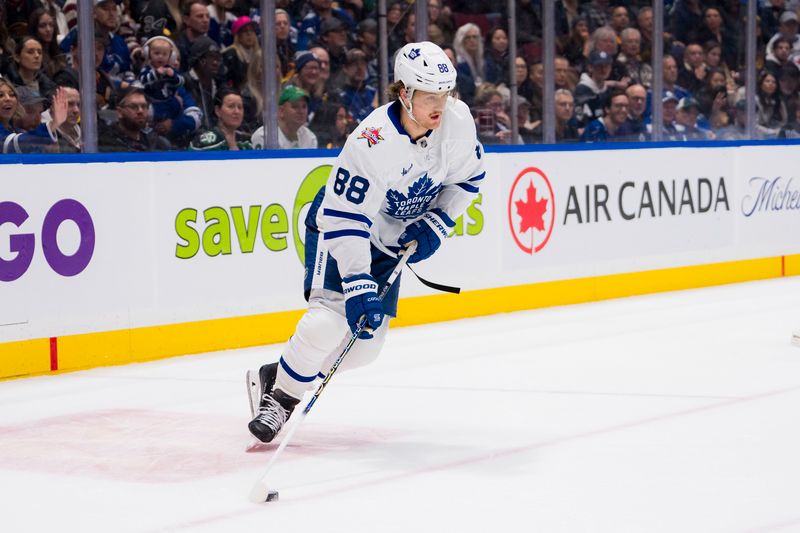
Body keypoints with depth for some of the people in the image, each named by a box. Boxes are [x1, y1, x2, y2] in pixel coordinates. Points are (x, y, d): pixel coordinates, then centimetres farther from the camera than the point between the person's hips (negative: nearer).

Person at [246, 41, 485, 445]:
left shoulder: (458, 121, -17)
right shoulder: (372, 143, -34)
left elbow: (467, 177, 2)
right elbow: (345, 220, -34)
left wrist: (435, 225, -11)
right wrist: (359, 286, -40)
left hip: (391, 241, 6)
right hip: (338, 228, -6)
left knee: (366, 342, 1)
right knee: (330, 318, -26)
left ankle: (273, 376, 18)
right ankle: (280, 398, -6)